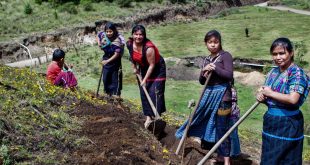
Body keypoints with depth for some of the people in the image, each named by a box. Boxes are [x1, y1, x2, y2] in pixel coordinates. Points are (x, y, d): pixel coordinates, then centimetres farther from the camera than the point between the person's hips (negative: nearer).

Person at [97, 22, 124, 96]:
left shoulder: (118, 40, -24)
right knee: (105, 79, 14)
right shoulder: (103, 35, -8)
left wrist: (108, 61, -30)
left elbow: (117, 54, -24)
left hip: (115, 62, -5)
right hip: (106, 60, 6)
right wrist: (99, 43, -1)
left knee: (115, 80, 1)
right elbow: (98, 35, 17)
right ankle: (108, 94, 29)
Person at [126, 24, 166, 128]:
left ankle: (156, 117, -7)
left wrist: (145, 80, -25)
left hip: (157, 68, -6)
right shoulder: (129, 44, -15)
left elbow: (152, 65, -27)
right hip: (144, 68, 6)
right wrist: (134, 67, 9)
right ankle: (148, 117, 11)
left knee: (155, 92, -11)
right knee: (144, 93, 4)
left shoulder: (149, 48, -34)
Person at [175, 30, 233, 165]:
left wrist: (215, 68, -22)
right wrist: (204, 73, -8)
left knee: (222, 127, -3)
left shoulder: (225, 56, -5)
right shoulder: (207, 60, 13)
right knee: (213, 126, 12)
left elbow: (229, 75, -15)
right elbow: (201, 81, 12)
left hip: (222, 95, -7)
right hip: (209, 94, 7)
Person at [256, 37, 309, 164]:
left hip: (287, 124, -8)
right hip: (271, 121, 8)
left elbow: (293, 99, -28)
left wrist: (270, 93, -17)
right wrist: (261, 96, -8)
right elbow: (267, 95, 15)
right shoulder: (273, 72, 8)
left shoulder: (296, 73, -15)